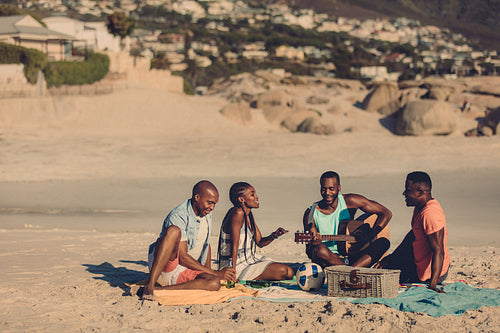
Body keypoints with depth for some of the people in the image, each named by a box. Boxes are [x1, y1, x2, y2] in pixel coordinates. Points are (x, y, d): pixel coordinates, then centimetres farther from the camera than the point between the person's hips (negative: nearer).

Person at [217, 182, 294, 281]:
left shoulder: (249, 215, 9)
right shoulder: (238, 213, -20)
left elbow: (260, 242, 12)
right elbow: (234, 246, -23)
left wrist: (274, 236, -7)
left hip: (250, 259, 10)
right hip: (238, 265, -10)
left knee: (289, 271, 9)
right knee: (284, 271, -17)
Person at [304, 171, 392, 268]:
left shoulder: (350, 201, -1)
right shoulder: (311, 213, -2)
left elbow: (386, 213, 1)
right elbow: (309, 251, -1)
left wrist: (370, 236, -13)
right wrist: (312, 244, -27)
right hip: (327, 260, -2)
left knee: (384, 242, -22)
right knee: (319, 250, -37)